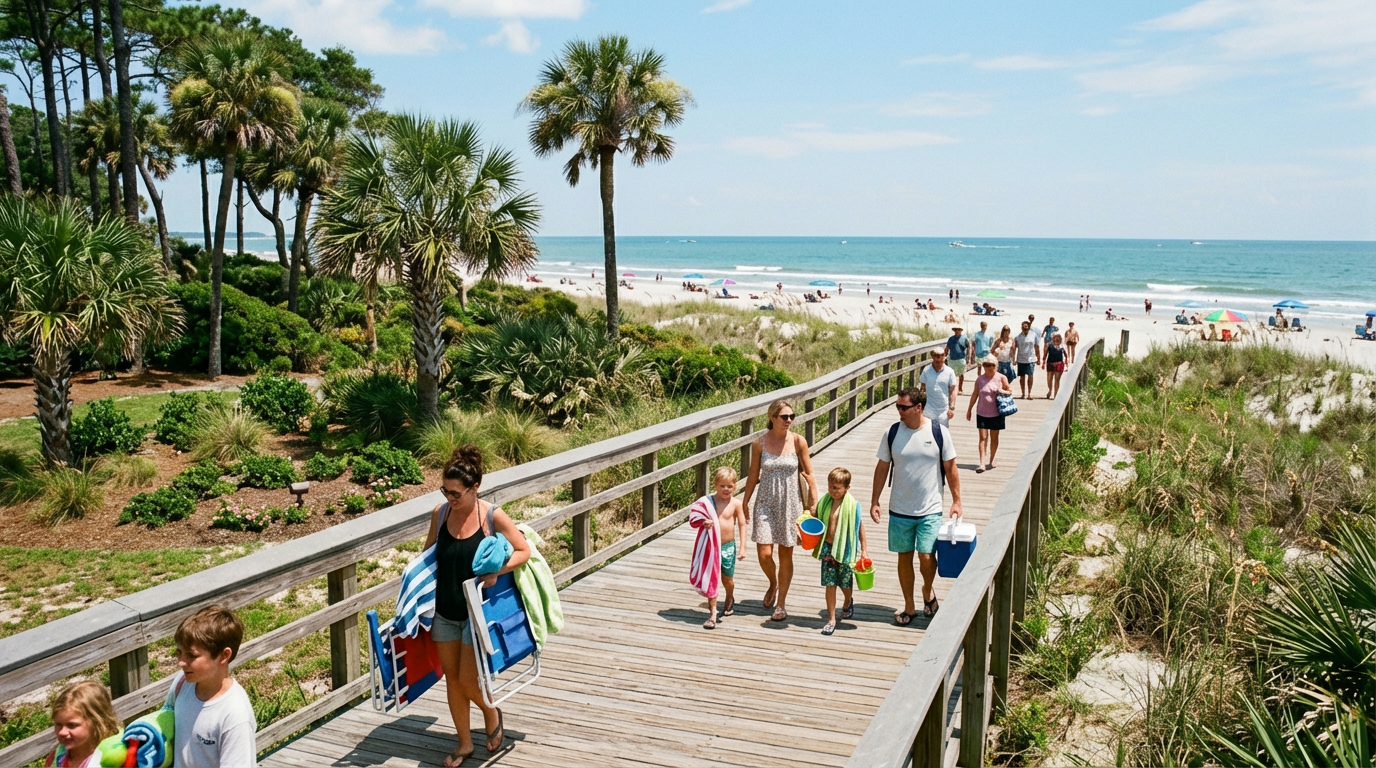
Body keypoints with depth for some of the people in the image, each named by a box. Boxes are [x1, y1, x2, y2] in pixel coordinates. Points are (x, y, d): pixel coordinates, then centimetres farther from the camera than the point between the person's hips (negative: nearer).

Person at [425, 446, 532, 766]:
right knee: (452, 678, 13)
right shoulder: (439, 513, -6)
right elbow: (429, 552, 11)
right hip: (444, 610, 4)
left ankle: (491, 713, 33)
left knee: (467, 680, 0)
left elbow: (524, 551, -9)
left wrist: (496, 571, -24)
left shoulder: (493, 516, -17)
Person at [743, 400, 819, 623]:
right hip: (766, 503, 0)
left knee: (786, 554, 7)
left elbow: (808, 473, -1)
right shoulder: (760, 444, -6)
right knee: (764, 553, -6)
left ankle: (781, 603, 22)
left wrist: (813, 501, -5)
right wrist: (745, 503, 8)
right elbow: (753, 476, 4)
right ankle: (773, 584, 28)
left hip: (790, 504, 0)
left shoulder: (798, 441, -7)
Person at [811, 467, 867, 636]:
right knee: (830, 584, 2)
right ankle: (831, 619, 11)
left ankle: (848, 602, 48)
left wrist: (864, 549, 1)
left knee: (845, 583, 14)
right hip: (828, 548, 2)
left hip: (845, 550, -2)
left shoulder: (853, 505, -11)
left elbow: (860, 526, -1)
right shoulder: (824, 502, -2)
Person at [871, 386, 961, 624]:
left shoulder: (939, 432, -7)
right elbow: (882, 468, 4)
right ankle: (909, 607, 24)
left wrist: (956, 501, -1)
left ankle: (927, 591, 23)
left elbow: (950, 468, 1)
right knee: (904, 558, 8)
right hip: (899, 510, 2)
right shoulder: (892, 433, -3)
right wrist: (874, 501, 3)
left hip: (930, 511, -2)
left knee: (926, 556, -8)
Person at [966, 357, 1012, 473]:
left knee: (994, 438, 11)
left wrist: (1003, 391, -19)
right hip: (982, 413, 0)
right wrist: (969, 409, 12)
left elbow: (1010, 390, 4)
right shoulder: (980, 379, 0)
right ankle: (982, 463, -9)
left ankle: (991, 461, 26)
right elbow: (975, 394, 8)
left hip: (996, 413, 0)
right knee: (983, 437, -5)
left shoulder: (1001, 378, -4)